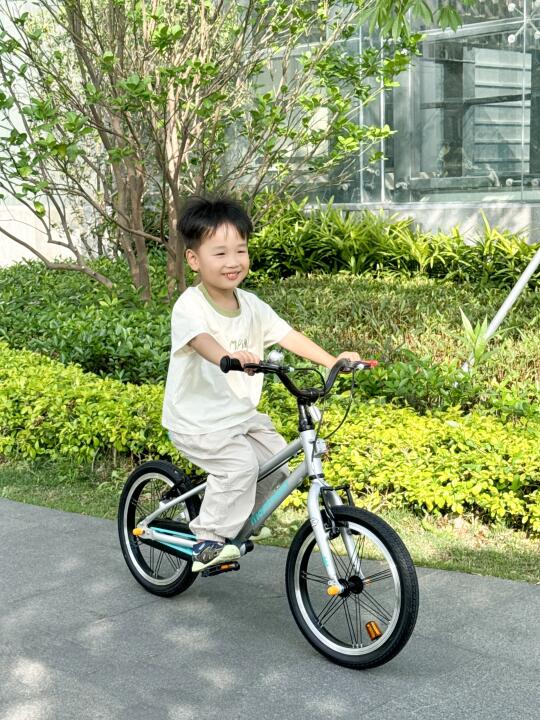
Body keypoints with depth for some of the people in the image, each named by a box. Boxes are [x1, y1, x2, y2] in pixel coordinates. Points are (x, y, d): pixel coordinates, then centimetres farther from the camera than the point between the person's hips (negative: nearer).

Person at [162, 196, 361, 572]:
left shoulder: (251, 304, 2)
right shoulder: (190, 305, -20)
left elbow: (288, 335, -2)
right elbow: (201, 339, -40)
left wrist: (332, 361, -13)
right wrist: (229, 357, -61)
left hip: (242, 413, 7)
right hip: (197, 419, -7)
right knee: (240, 463, -24)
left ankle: (241, 519, 23)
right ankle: (209, 539, -8)